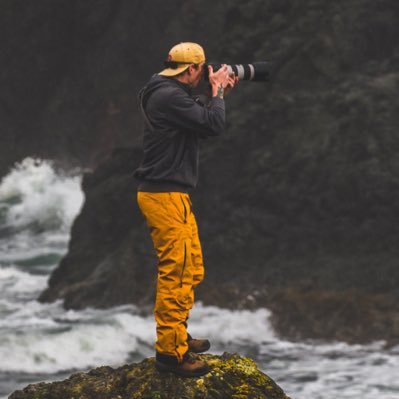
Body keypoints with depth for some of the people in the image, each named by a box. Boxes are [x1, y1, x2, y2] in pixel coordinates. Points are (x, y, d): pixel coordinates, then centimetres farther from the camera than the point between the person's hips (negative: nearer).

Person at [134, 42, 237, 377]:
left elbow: (201, 126, 23)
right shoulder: (169, 97, -19)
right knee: (176, 272, -8)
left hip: (173, 194, 11)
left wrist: (219, 94, 15)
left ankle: (178, 336, 28)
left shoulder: (170, 95, 15)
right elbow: (213, 125, -21)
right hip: (165, 195, -11)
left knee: (191, 270, 18)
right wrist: (218, 92, -6)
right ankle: (170, 351, -5)